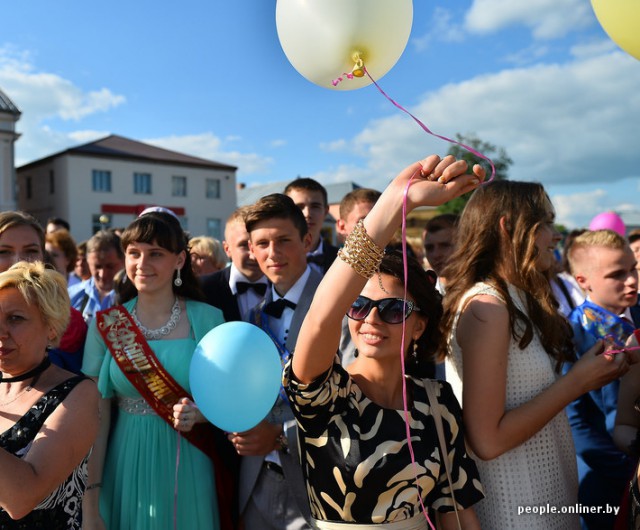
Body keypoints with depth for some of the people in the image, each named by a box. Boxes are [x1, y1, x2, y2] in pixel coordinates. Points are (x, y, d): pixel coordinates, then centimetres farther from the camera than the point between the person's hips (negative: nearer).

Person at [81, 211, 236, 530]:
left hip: (187, 471, -1)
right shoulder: (106, 325, -4)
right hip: (126, 469, 1)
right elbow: (95, 417, -3)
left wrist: (200, 413, -21)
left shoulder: (208, 319, -8)